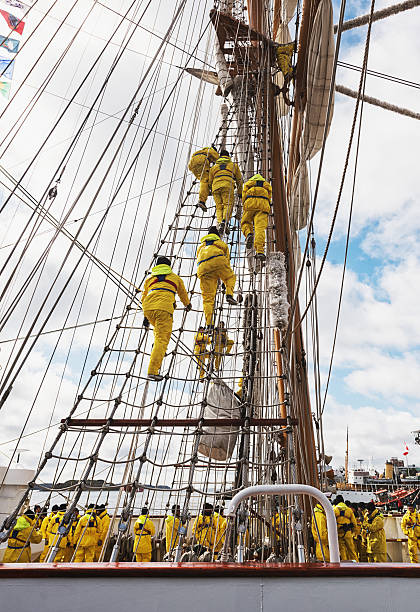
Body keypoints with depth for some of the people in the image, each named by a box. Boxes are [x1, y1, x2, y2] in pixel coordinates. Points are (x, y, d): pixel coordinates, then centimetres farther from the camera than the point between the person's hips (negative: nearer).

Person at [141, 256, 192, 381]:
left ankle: (158, 352, 18)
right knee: (162, 339, -6)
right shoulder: (175, 278, 23)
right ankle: (153, 371, -15)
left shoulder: (150, 279, 29)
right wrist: (188, 305, 57)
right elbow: (183, 294, 37)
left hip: (148, 308, 4)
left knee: (158, 330, 34)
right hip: (164, 309, -4)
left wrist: (146, 317, 39)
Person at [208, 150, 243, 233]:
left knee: (219, 207, 2)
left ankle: (220, 222, -20)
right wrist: (240, 192, 34)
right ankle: (224, 221, -35)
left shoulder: (213, 167, 31)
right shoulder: (234, 165, 28)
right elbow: (239, 180, 28)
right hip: (227, 185, -2)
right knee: (228, 205, -10)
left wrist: (213, 190, 44)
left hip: (215, 186, 2)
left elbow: (210, 182, 29)